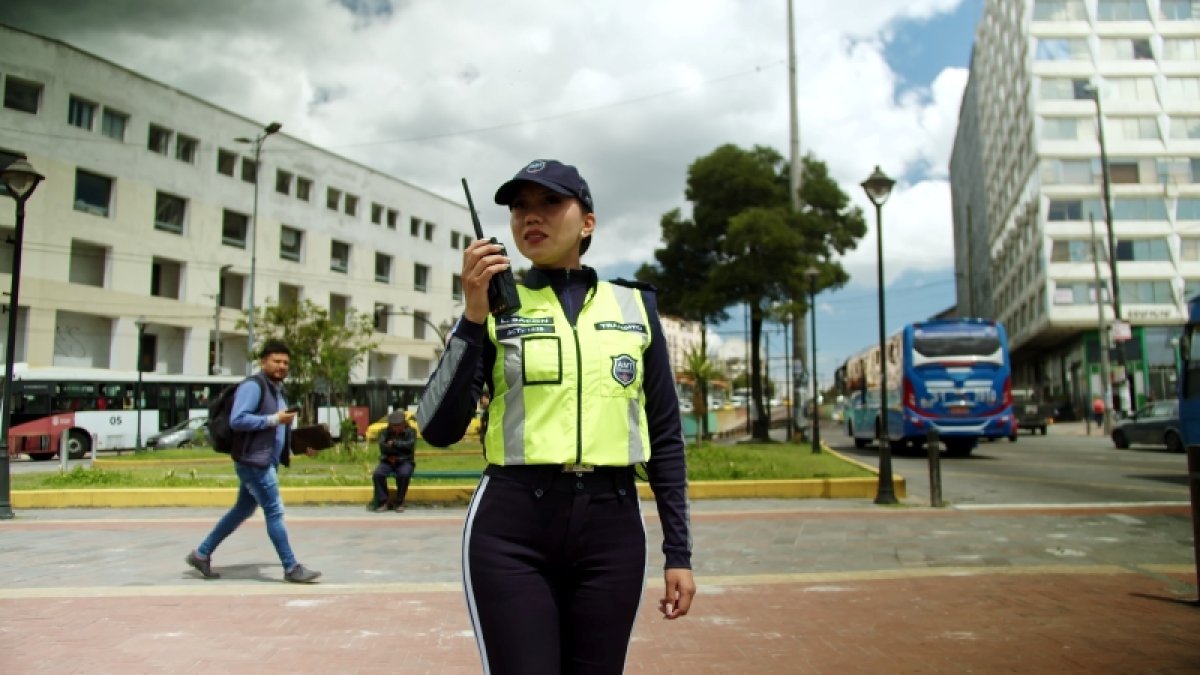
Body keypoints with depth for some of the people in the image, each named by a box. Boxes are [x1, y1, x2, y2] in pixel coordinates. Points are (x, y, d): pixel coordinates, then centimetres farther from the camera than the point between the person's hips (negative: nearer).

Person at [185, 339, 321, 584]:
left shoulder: (277, 389, 18)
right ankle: (291, 568, 1)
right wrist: (274, 419, -24)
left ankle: (201, 554, 29)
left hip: (266, 462, 10)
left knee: (242, 511, 17)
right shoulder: (253, 386, -13)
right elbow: (237, 420, -23)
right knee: (275, 512, -6)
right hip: (253, 461, -10)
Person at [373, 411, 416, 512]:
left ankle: (399, 503, -20)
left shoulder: (410, 432, 5)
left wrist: (394, 443, -9)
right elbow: (383, 446, -8)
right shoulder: (385, 432, 9)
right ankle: (382, 502, -17)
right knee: (377, 474, -29)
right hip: (388, 462, 2)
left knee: (404, 474, -36)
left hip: (405, 462, -2)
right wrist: (401, 449, -12)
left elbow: (410, 445, -12)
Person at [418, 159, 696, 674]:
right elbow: (438, 430, -7)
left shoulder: (634, 305, 7)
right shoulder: (494, 306, 2)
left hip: (611, 526, 2)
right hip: (512, 527, -2)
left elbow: (666, 435, 9)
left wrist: (678, 551, 6)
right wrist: (473, 317, -15)